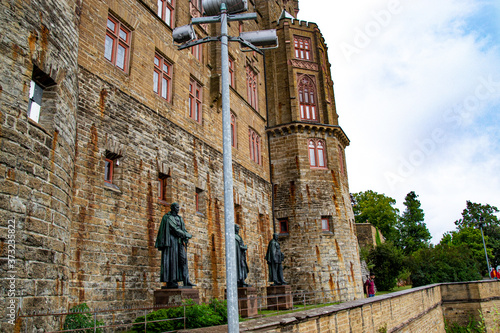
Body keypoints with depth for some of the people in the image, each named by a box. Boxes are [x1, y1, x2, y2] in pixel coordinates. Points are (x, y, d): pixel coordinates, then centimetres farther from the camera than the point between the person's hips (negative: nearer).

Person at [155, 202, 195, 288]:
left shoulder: (179, 218, 19)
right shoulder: (167, 217, -3)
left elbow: (183, 229, 10)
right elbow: (174, 229, -12)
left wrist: (185, 239, -8)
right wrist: (187, 235, -10)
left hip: (179, 241, 7)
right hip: (171, 240, -7)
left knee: (183, 259, -1)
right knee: (171, 260, -8)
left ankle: (186, 281, -3)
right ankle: (170, 282, -4)